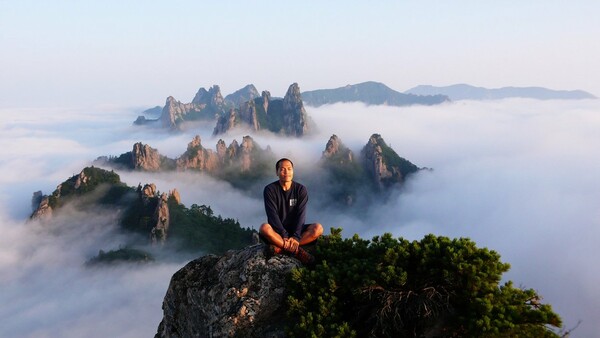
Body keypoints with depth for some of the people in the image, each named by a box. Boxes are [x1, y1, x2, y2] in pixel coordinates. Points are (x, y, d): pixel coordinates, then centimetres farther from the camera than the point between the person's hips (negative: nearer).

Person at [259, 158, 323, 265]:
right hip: (277, 230, -2)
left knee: (318, 228, -25)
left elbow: (301, 214, -11)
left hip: (295, 229, 2)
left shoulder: (301, 189, -2)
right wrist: (284, 236, -26)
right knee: (264, 228, -35)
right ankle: (297, 250, -29)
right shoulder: (270, 190, -6)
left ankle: (280, 248, -28)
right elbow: (273, 215, -15)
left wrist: (296, 237, -25)